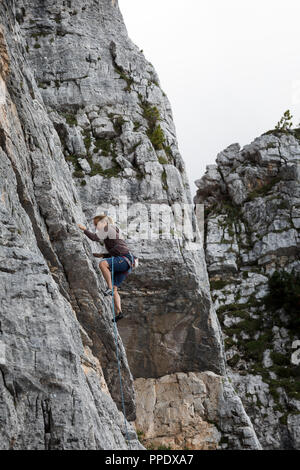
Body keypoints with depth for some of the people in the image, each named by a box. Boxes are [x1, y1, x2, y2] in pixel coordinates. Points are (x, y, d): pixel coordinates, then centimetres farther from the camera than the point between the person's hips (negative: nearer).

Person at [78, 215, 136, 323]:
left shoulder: (108, 228, 1)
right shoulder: (109, 235, 29)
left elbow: (95, 238, -12)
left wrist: (84, 229, 1)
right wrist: (101, 255, 24)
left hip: (124, 259, -10)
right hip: (124, 264, 10)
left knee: (102, 263, -31)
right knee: (114, 289, 6)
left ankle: (110, 288, -25)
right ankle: (118, 313, 1)